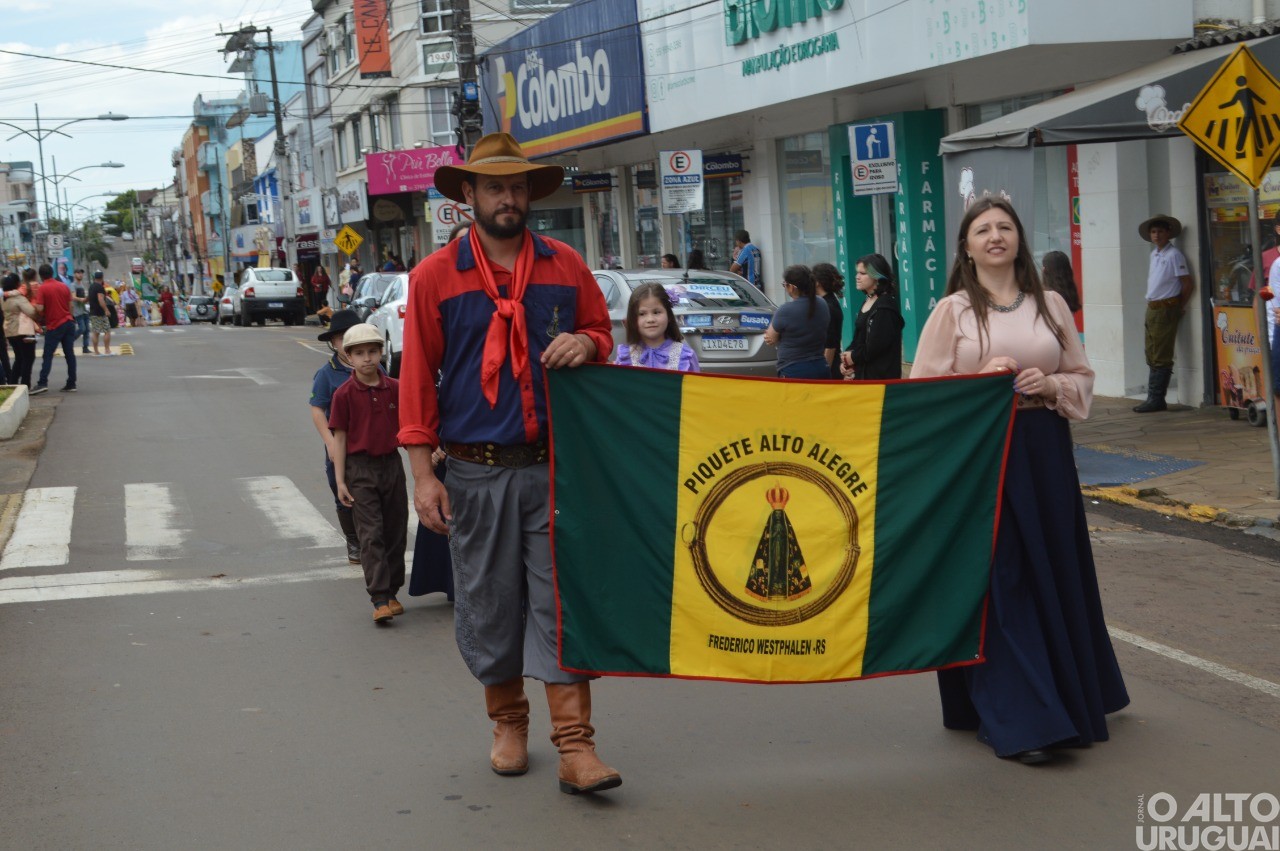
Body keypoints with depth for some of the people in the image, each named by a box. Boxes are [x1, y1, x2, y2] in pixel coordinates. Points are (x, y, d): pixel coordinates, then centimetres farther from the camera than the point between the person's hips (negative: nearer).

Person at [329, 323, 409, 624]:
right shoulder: (345, 394, -7)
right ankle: (379, 599, -9)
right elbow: (339, 438, -5)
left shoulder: (395, 388, 1)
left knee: (396, 531, 9)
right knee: (371, 535, -7)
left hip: (391, 464, 4)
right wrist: (340, 481, -7)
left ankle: (392, 592, 21)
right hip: (360, 467, -4)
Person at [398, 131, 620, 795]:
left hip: (553, 466, 1)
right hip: (476, 472, -1)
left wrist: (586, 344, -7)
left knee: (560, 599, -3)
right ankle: (508, 724, 27)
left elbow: (602, 333, 19)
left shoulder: (565, 266, 7)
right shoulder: (435, 276, 1)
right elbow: (418, 377, 0)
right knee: (488, 603, 8)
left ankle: (575, 746, -3)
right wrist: (423, 474, -5)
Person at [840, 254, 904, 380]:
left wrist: (854, 357, -7)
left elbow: (878, 344, -20)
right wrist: (846, 359, -1)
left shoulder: (886, 306, -12)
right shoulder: (867, 303, 16)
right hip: (862, 372, 9)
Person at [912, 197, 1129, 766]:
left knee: (1054, 575, 8)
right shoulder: (951, 311, 1)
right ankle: (1014, 719, -2)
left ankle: (1068, 694, 25)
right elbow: (924, 392, -1)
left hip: (1044, 453, 3)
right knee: (999, 583, -4)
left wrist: (1052, 385, -8)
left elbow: (1083, 377, 13)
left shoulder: (1050, 306, 8)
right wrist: (979, 382, -16)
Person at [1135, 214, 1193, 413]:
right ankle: (1155, 399, 15)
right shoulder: (1154, 254, 14)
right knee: (1152, 356, 11)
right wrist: (1151, 305, 13)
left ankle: (1155, 400, -3)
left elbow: (1188, 284, -11)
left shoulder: (1173, 255, -11)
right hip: (1152, 308, 9)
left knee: (1161, 358, -5)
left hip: (1165, 310, -9)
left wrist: (1178, 308, -3)